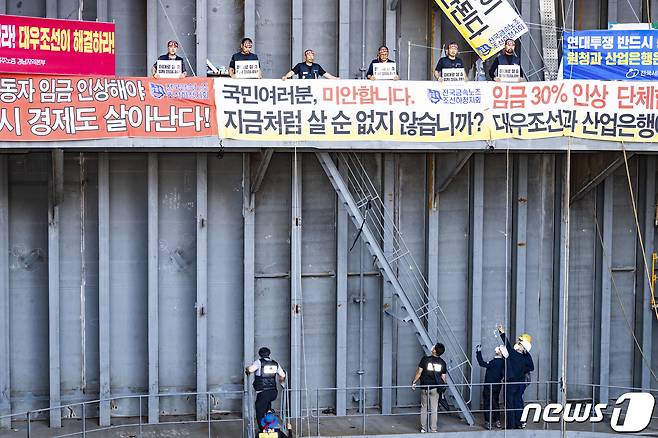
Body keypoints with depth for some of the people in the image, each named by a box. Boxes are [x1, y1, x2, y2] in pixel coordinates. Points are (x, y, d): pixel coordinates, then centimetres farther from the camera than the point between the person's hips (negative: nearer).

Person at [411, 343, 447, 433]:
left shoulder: (425, 359, -12)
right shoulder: (442, 363, -3)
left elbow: (419, 372, -9)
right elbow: (443, 377, 1)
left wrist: (414, 382, 3)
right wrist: (442, 387, 14)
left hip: (425, 387, -2)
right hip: (435, 388, 2)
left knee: (424, 408, 10)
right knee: (434, 409, 9)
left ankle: (423, 428, 12)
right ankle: (433, 429, 11)